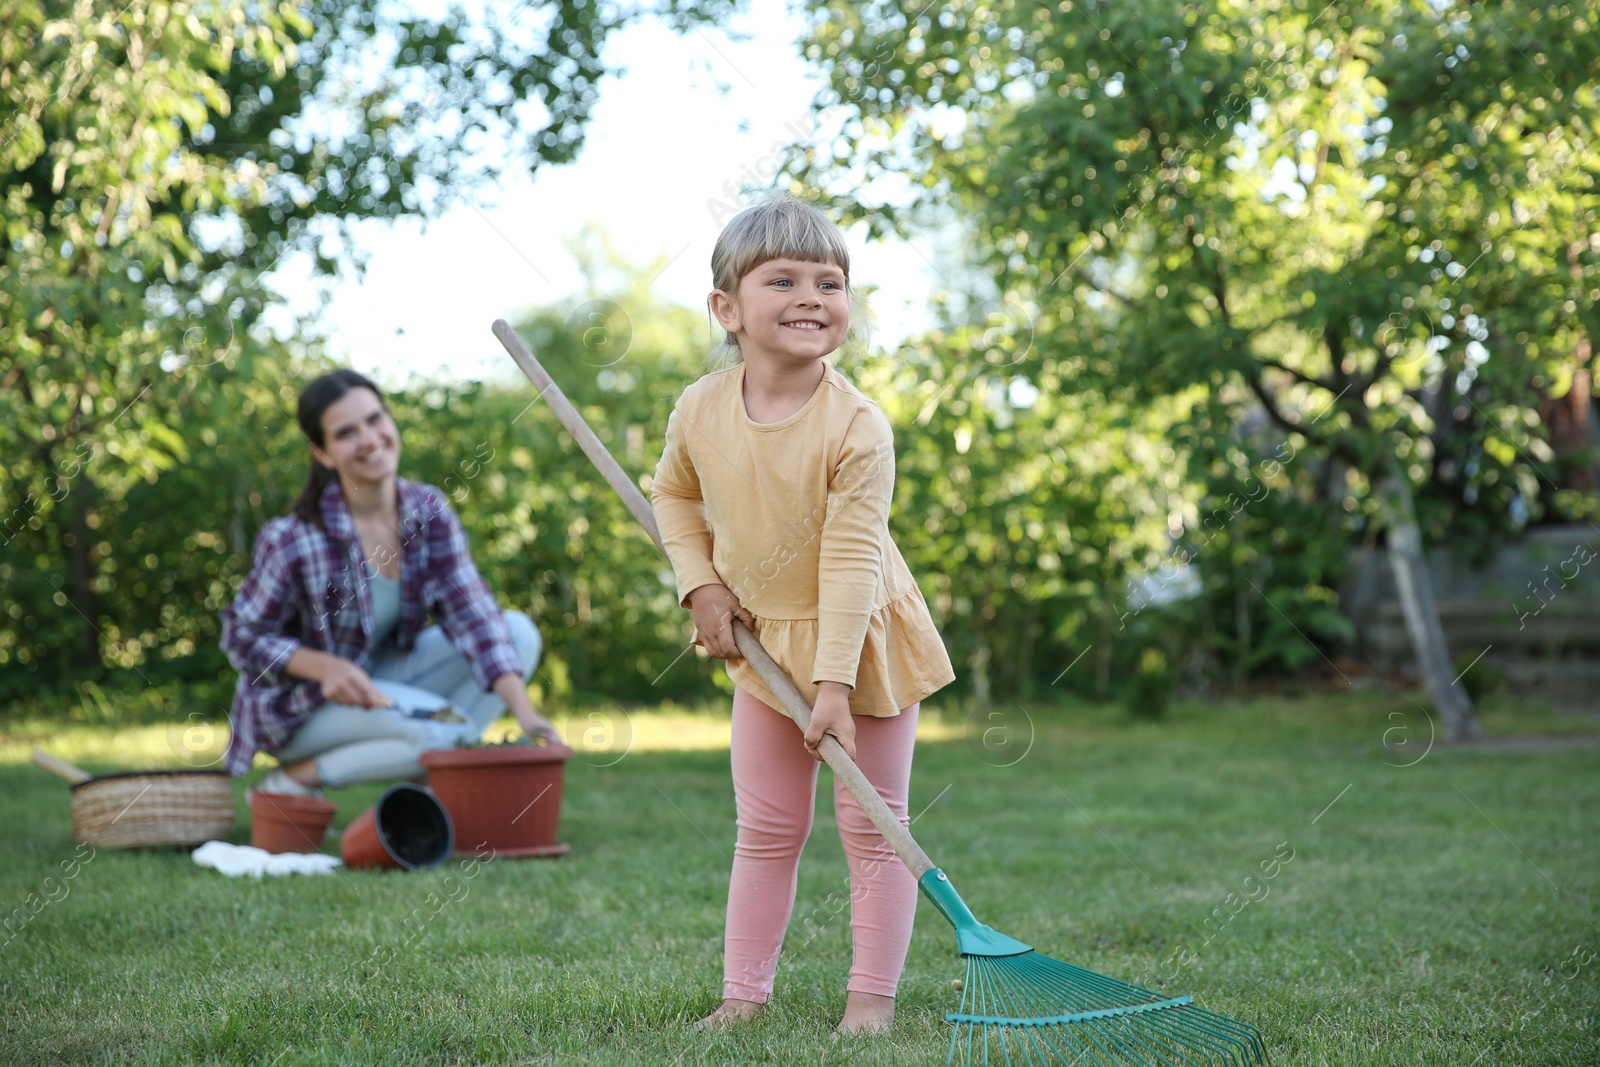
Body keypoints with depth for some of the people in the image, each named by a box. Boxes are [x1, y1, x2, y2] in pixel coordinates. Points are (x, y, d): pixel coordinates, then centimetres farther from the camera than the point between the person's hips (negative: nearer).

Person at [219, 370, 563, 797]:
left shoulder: (429, 511, -11)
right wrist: (326, 667, -30)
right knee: (450, 730, -28)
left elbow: (472, 615, -17)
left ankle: (431, 767, -10)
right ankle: (297, 776, -11)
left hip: (385, 674, 6)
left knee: (519, 631, -9)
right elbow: (242, 637, -13)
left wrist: (524, 712, -29)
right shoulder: (293, 540, -25)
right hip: (303, 706, -6)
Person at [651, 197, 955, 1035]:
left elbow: (850, 560, -25)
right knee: (764, 831, 10)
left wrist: (835, 684, -27)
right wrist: (700, 584, -2)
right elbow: (674, 493, 12)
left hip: (861, 641, -4)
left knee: (873, 828, 3)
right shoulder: (699, 411, -10)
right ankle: (744, 993, 18)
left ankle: (872, 995, 12)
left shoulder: (857, 428, -24)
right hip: (762, 645, 4)